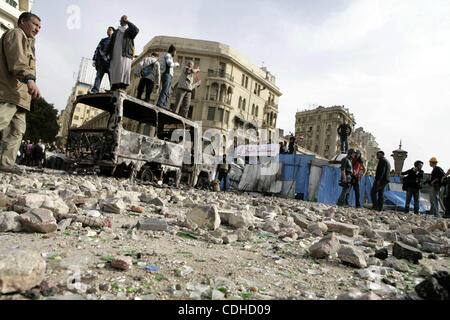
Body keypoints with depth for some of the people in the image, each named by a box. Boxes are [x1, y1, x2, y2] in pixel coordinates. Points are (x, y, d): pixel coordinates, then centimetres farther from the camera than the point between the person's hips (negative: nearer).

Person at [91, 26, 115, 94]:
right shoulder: (103, 40, 28)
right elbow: (97, 49, 23)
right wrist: (95, 59, 10)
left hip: (110, 60, -2)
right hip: (102, 60, 3)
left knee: (112, 76, -15)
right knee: (99, 75, -11)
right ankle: (95, 90, -20)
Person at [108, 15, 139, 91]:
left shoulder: (130, 31, 17)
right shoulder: (116, 32, 28)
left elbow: (136, 30, -8)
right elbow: (111, 43, 23)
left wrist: (128, 22, 1)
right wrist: (109, 53, 11)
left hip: (125, 54, -4)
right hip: (115, 54, 4)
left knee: (124, 70, -17)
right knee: (114, 71, -3)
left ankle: (123, 86, -24)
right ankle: (114, 87, -5)